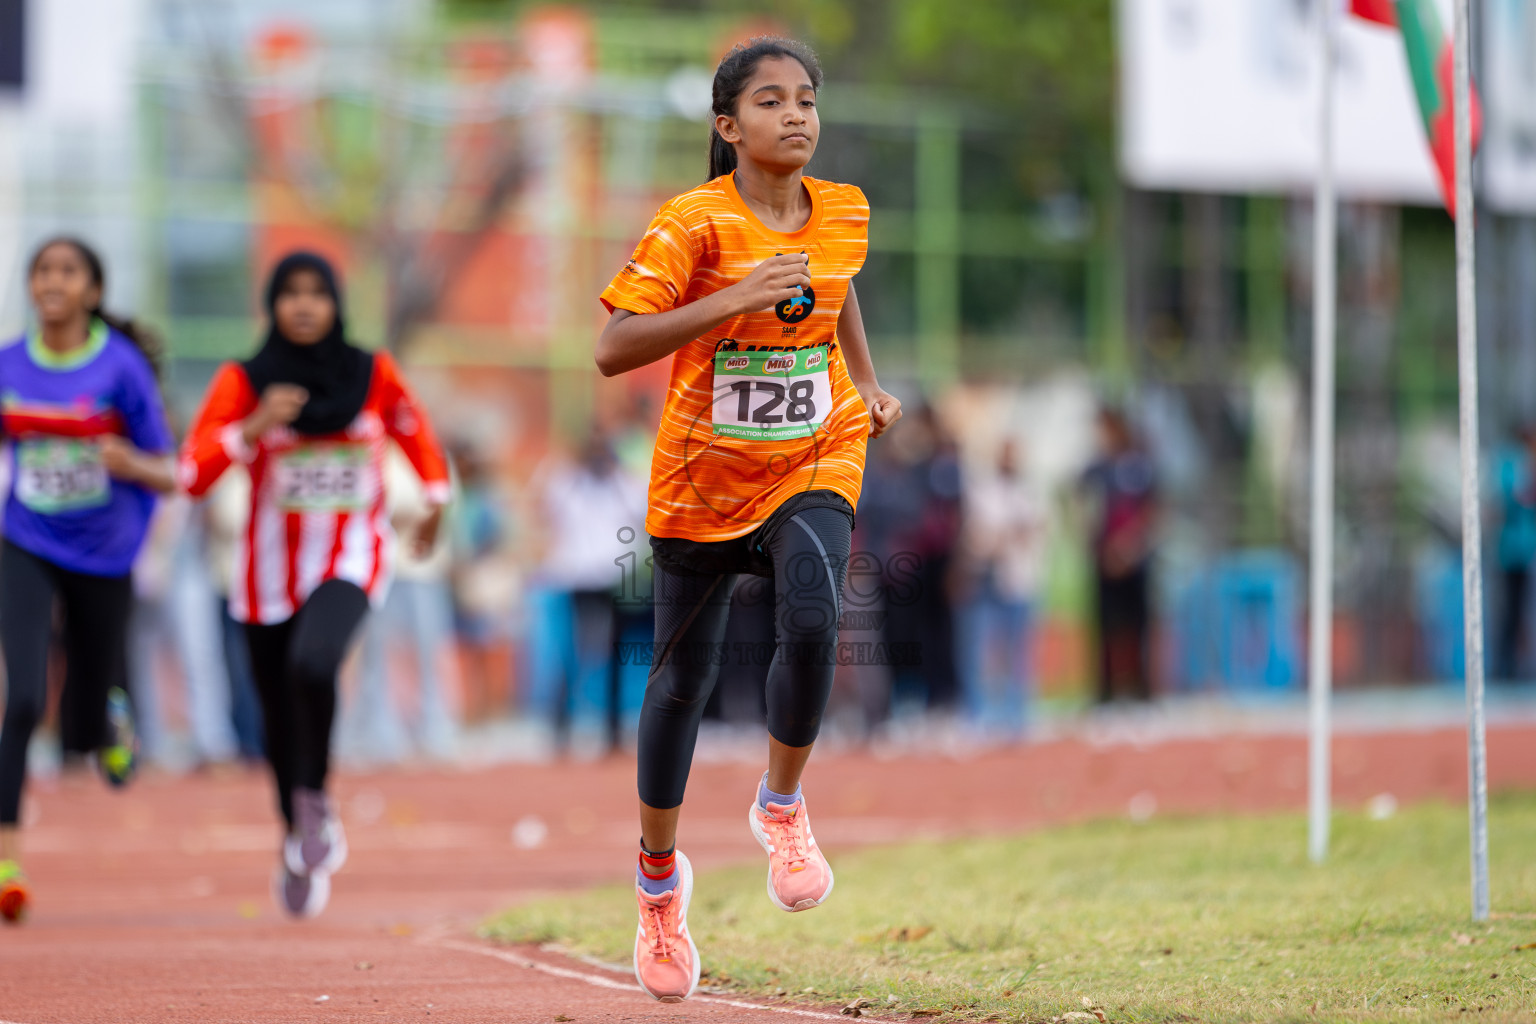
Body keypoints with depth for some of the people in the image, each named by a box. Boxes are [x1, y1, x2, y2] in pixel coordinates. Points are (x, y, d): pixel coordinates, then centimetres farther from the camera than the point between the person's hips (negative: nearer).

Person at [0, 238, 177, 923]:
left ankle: (111, 718, 50)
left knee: (84, 732, 12)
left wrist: (130, 462, -27)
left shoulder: (122, 367, -10)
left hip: (103, 558, -1)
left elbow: (168, 476, -7)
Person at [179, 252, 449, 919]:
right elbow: (193, 475, -12)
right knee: (279, 716, 9)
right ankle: (299, 841, 34)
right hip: (270, 571, 1)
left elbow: (413, 429, 18)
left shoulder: (372, 374, -2)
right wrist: (254, 427, -24)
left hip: (352, 559, -1)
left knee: (312, 664, -31)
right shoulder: (243, 382, -6)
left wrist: (435, 505, 18)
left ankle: (314, 799, -8)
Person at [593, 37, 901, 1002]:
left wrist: (869, 385, 11)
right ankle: (660, 875, 32)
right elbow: (613, 349, -23)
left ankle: (782, 806, -2)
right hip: (704, 477, -2)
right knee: (683, 677, 9)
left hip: (815, 463, 2)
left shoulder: (844, 213, -1)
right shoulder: (694, 224, -16)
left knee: (813, 621, -28)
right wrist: (734, 300, -31)